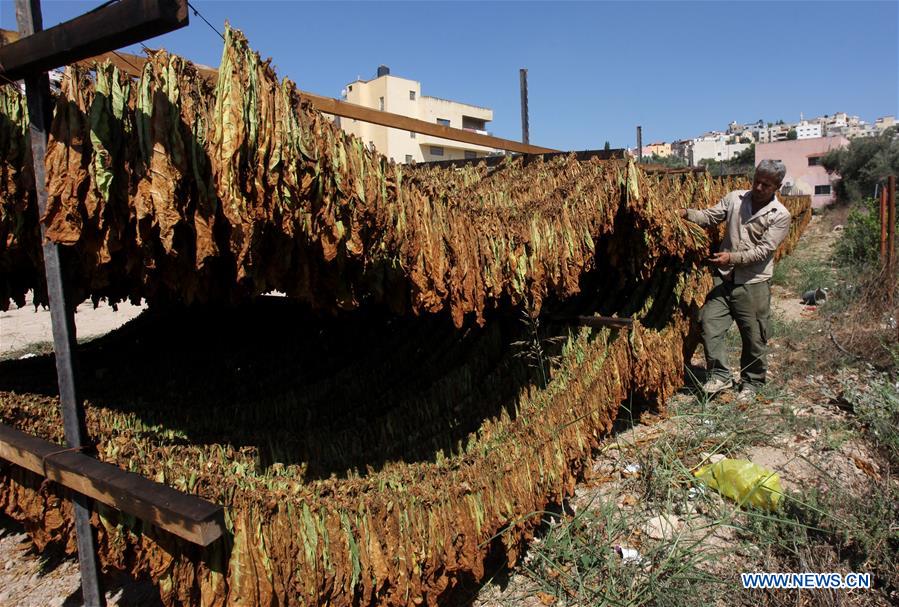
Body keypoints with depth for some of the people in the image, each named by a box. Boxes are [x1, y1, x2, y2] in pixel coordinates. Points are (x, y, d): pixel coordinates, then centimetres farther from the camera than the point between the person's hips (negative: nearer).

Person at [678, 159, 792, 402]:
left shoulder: (780, 216, -7)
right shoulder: (735, 198, 3)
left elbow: (763, 250, -14)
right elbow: (710, 216, -1)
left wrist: (733, 257, -25)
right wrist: (686, 213, -19)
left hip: (753, 284, -2)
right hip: (724, 277, 3)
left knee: (754, 337, 8)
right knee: (710, 323, -5)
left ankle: (751, 383, 27)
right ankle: (720, 375, 8)